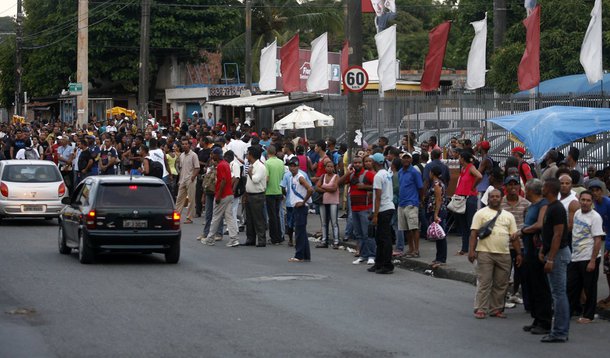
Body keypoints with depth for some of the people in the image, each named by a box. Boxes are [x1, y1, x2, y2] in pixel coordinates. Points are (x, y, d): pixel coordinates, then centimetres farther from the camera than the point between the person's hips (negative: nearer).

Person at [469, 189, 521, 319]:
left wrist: (519, 253, 8)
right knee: (484, 283, -5)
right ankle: (480, 309, -3)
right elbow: (474, 233, -1)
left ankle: (496, 309, 13)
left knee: (501, 284, 6)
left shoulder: (508, 216, 16)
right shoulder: (481, 213, 5)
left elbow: (514, 236, 15)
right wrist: (471, 250, -10)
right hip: (485, 253, -4)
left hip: (504, 255, 4)